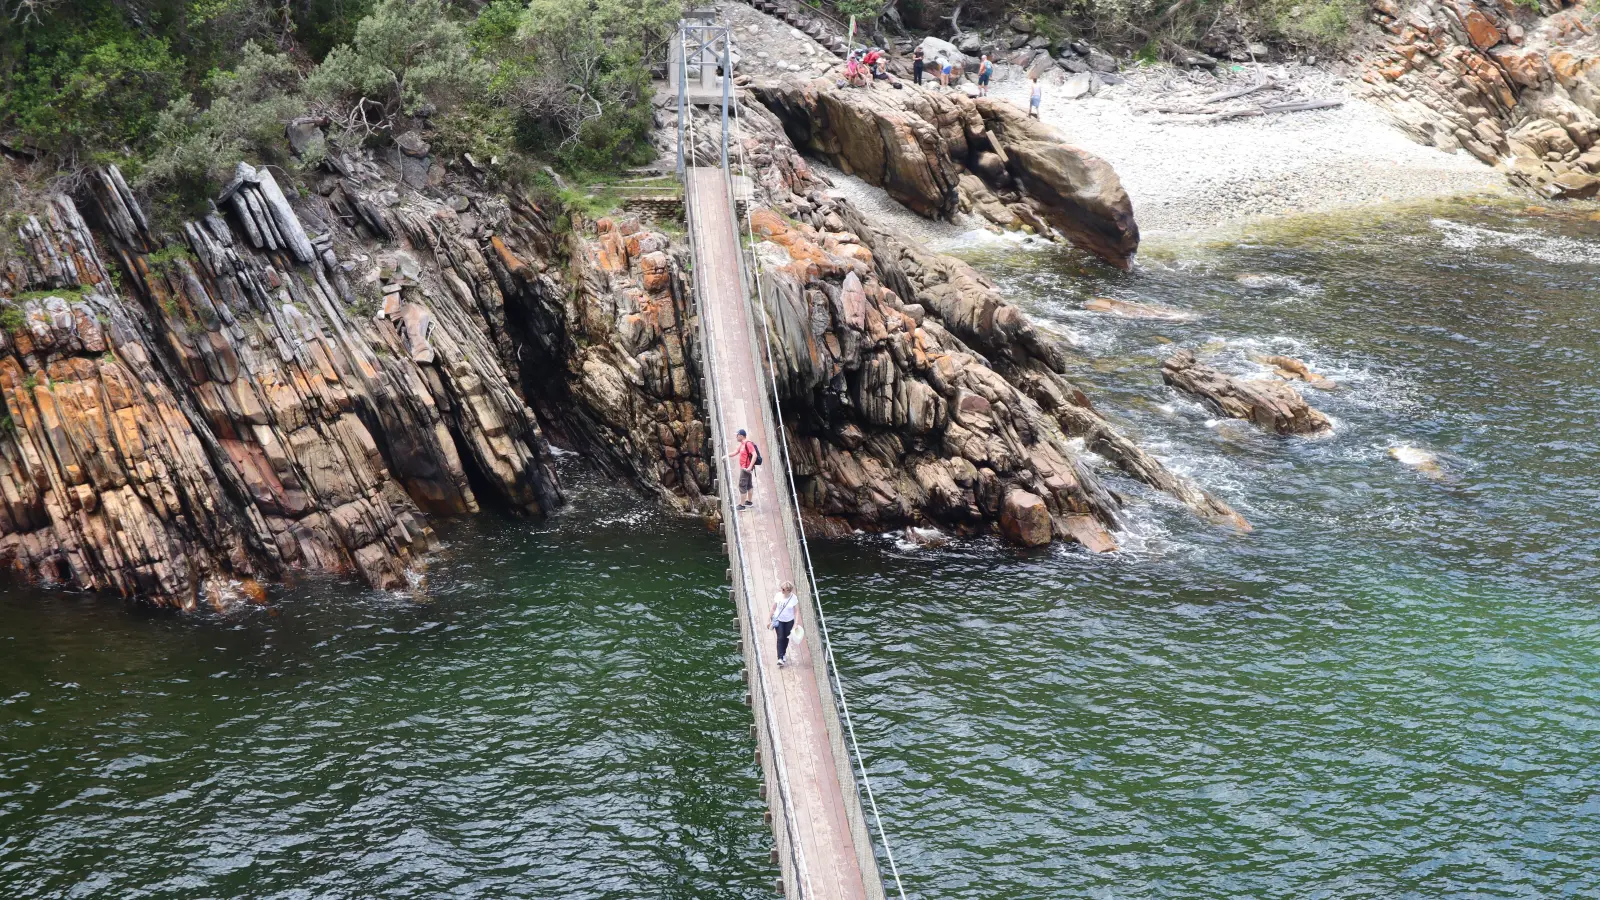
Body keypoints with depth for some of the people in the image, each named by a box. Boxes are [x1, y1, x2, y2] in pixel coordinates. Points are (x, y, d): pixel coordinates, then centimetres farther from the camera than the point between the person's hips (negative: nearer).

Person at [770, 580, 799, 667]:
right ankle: (780, 658, -6)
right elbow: (773, 608, -4)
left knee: (786, 638, 14)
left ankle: (784, 654, 39)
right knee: (780, 638, -8)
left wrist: (796, 624, -14)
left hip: (789, 621, 0)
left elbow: (796, 611, -10)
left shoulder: (794, 598, -17)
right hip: (779, 620, 0)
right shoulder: (778, 596, -15)